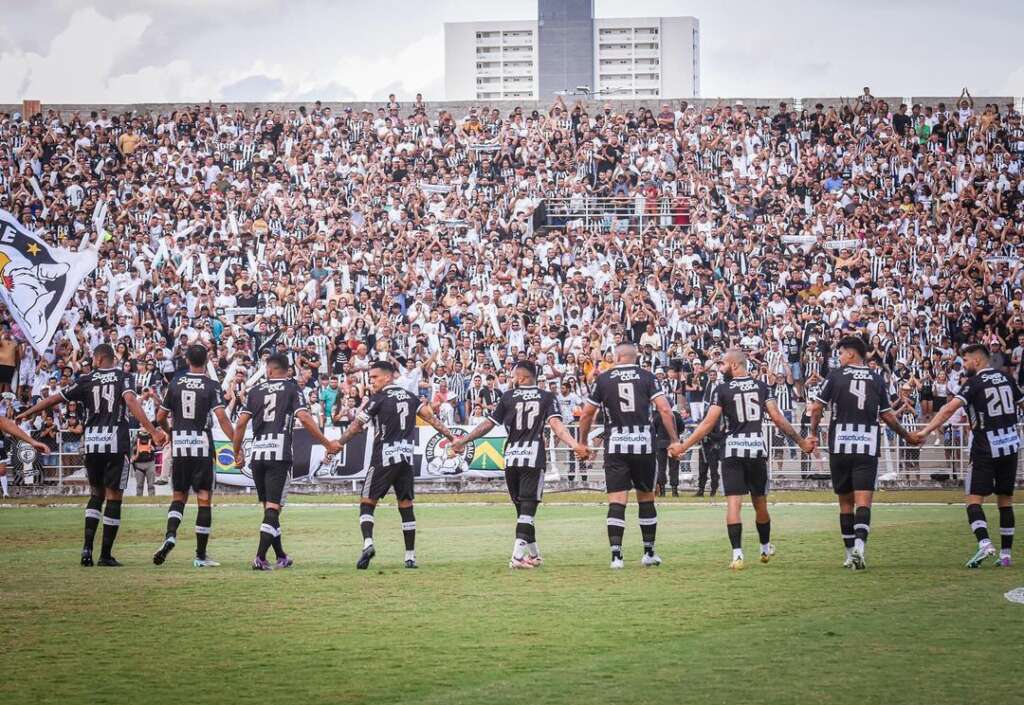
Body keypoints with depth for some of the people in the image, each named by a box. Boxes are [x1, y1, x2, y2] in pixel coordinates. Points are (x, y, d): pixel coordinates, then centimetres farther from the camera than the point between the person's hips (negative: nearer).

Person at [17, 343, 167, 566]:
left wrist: (27, 413, 24)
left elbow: (54, 399, 11)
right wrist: (153, 431, -23)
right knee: (114, 497, 3)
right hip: (117, 442, -2)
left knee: (96, 494, 18)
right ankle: (105, 555, 2)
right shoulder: (122, 378, 1)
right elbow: (131, 402, -17)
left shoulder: (85, 381, 6)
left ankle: (87, 546, 2)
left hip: (92, 443, 2)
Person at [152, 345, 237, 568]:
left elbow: (160, 417, 9)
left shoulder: (175, 383, 4)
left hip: (179, 446, 3)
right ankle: (200, 555, 3)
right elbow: (221, 417, -17)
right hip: (202, 448, -3)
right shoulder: (211, 386, -5)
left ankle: (170, 535, -12)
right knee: (204, 499, 3)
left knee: (179, 497, 15)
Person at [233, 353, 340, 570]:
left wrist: (237, 453, 15)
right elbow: (304, 418, -10)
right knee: (273, 508, -4)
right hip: (280, 454, -3)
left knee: (269, 507, 14)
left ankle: (281, 557, 22)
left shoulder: (255, 391, 11)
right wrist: (327, 444, -5)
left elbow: (241, 423, 5)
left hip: (257, 454, 3)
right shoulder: (292, 389, 3)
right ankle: (260, 557, -16)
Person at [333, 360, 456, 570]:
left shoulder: (379, 398, -6)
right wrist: (451, 437, 15)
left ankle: (368, 543, -21)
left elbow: (357, 426, -6)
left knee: (367, 502, 1)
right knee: (406, 506, 9)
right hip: (406, 458, 5)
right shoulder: (410, 397, 12)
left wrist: (338, 444, 3)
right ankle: (410, 556, 7)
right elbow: (430, 417, 10)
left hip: (384, 458, -5)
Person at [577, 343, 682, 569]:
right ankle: (649, 553, 20)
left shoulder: (603, 379, 5)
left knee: (617, 501, -3)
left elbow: (586, 415, 10)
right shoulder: (646, 377, 3)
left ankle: (616, 555, -12)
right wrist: (674, 440, -3)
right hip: (643, 444, 1)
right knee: (646, 498, 14)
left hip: (615, 446, 0)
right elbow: (665, 410, -7)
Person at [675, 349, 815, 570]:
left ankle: (737, 555, -15)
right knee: (760, 503, 17)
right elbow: (778, 419, 2)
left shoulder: (722, 389, -4)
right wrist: (801, 442, 11)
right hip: (757, 448, 3)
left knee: (733, 503, -4)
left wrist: (684, 446, -2)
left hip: (733, 450, -3)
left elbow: (709, 423, -7)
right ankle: (766, 548, 32)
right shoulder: (761, 387, 5)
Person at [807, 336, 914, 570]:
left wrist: (813, 433, 13)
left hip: (839, 446, 0)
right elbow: (888, 416, 8)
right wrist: (907, 436, 22)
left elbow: (816, 408, -2)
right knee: (863, 501, -6)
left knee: (846, 502, 11)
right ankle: (859, 545, -28)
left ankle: (850, 554, 16)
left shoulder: (835, 375, 1)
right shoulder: (877, 380, 6)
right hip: (868, 448, 0)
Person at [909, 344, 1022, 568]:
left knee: (974, 499, -4)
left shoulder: (974, 382, -9)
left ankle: (984, 543, -24)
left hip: (986, 449, -6)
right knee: (1005, 500, 11)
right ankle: (1006, 553, 10)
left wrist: (925, 432, -24)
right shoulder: (1005, 377, 8)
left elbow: (950, 408, -21)